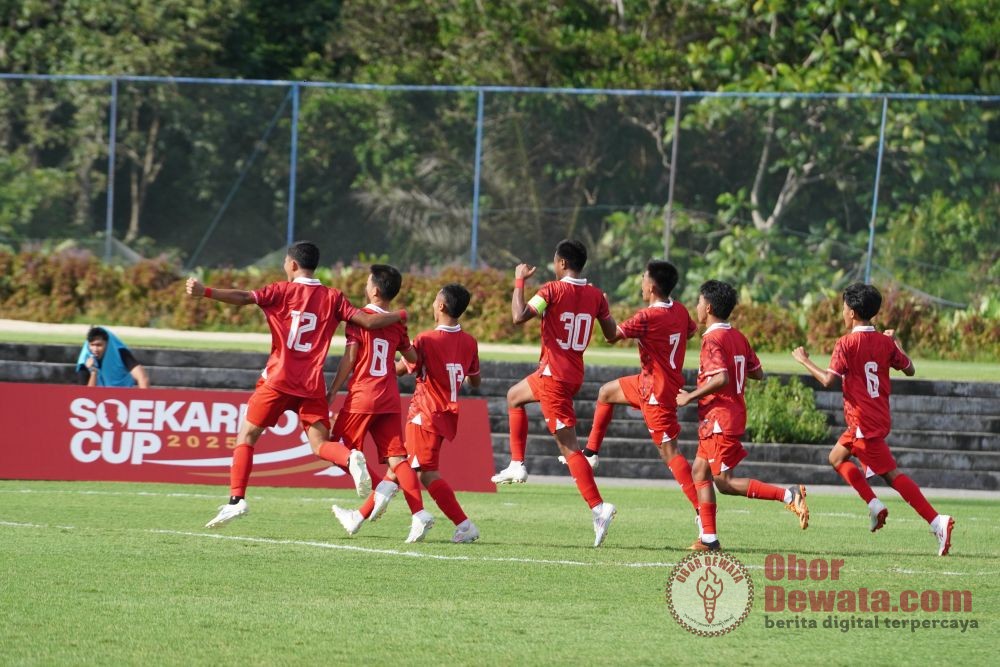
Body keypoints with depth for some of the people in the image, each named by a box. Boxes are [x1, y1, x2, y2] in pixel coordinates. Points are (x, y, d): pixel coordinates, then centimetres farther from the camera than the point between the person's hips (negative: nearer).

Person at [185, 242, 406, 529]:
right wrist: (401, 316, 20)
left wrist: (205, 292, -21)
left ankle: (237, 499, -5)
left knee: (246, 435, 6)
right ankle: (351, 459, -29)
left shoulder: (282, 291, 0)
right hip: (312, 384, 3)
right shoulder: (332, 297, 7)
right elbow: (368, 321, 3)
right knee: (320, 444, 4)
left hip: (279, 379, -3)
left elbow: (243, 298, -14)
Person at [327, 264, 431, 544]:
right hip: (389, 400, 5)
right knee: (396, 457, 1)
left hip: (361, 396, -5)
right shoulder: (397, 324, 10)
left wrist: (332, 392, -5)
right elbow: (413, 358, 21)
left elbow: (349, 358, -10)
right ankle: (419, 514, -14)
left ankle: (382, 487, -15)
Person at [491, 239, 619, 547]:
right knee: (514, 396, 25)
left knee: (568, 446, -3)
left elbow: (519, 316, -23)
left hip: (553, 376, -8)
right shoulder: (596, 296, 4)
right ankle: (517, 465, 21)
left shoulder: (553, 290, -15)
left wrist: (519, 281, -9)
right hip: (574, 375, 8)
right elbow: (612, 334, 10)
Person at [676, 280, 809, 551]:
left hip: (719, 417, -10)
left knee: (724, 481, -8)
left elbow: (721, 378, -27)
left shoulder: (712, 339, -16)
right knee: (700, 470, 14)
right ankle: (709, 538, 10)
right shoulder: (738, 337, 11)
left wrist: (691, 396, -18)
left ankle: (789, 496, -19)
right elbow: (757, 373, 15)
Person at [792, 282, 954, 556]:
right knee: (837, 457, 20)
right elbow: (909, 370, 14)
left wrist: (804, 360, -5)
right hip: (880, 417, 8)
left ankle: (937, 522, -14)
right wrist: (895, 341, 27)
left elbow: (828, 380, -20)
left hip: (864, 423, -8)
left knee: (892, 474, -7)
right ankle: (874, 506, 7)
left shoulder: (846, 344, -13)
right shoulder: (885, 342, 5)